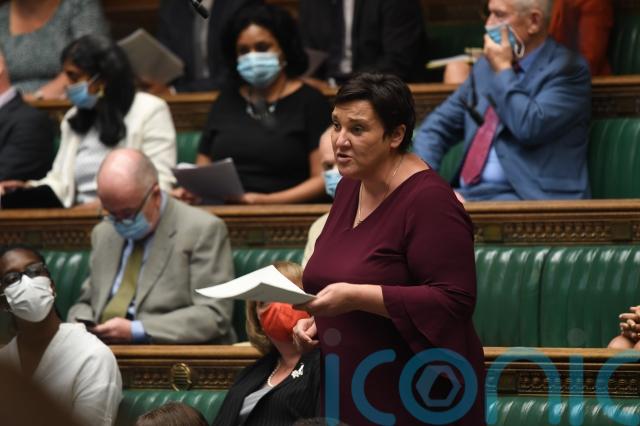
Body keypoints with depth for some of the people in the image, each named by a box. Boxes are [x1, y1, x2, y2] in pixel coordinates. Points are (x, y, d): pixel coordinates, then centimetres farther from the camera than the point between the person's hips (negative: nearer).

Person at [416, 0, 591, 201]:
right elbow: (437, 127, 18)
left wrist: (503, 69, -6)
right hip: (467, 194, 7)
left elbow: (531, 127, -18)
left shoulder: (568, 69, -2)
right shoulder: (487, 66, 19)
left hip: (526, 198, -7)